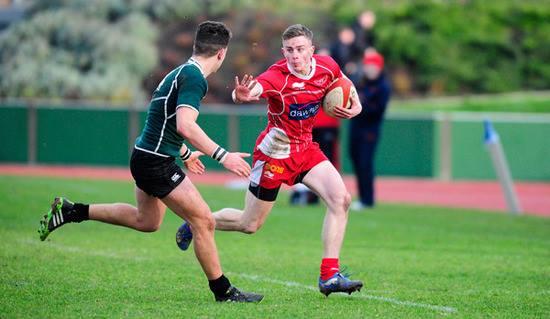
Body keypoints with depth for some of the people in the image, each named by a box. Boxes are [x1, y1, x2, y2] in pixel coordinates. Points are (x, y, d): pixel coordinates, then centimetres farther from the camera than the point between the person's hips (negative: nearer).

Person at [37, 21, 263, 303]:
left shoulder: (182, 72, 12)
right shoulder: (194, 77, -19)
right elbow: (185, 126, -31)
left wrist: (185, 153, 37)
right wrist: (222, 156, -32)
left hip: (147, 157, 10)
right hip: (156, 163, -10)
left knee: (146, 221, 28)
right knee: (204, 222, -6)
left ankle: (71, 211, 31)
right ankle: (223, 291, 2)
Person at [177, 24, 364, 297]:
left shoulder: (327, 67, -9)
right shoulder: (277, 77, -28)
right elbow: (251, 90, -48)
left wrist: (355, 105, -3)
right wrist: (242, 96, -71)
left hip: (306, 148, 5)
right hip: (274, 151, -5)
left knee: (341, 200, -13)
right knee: (250, 224, 5)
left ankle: (329, 276, -8)